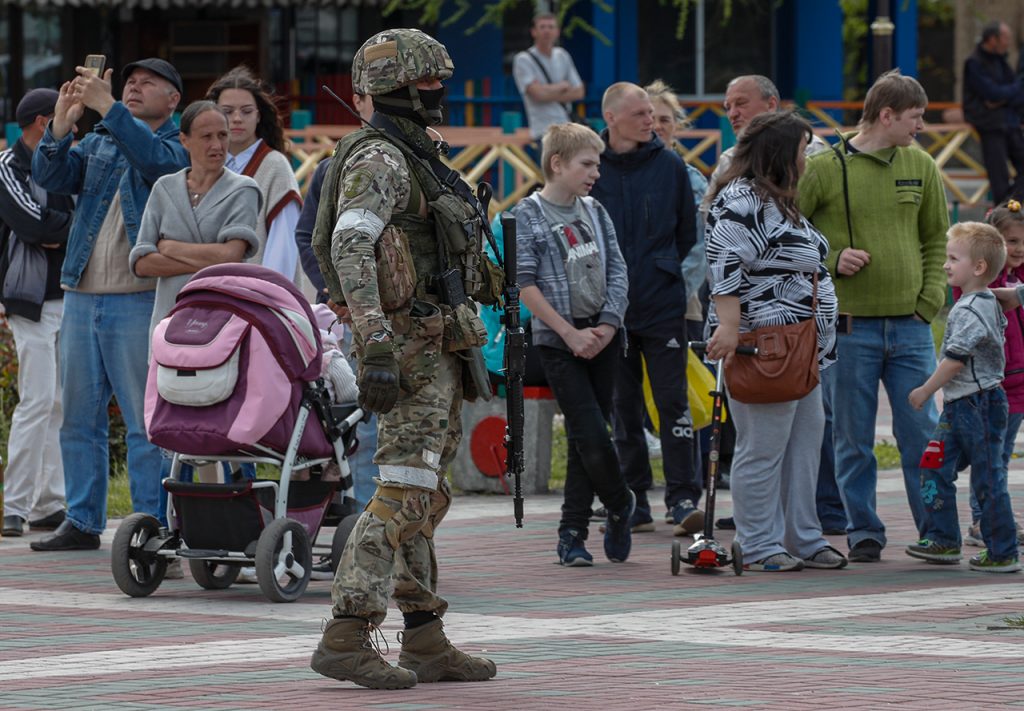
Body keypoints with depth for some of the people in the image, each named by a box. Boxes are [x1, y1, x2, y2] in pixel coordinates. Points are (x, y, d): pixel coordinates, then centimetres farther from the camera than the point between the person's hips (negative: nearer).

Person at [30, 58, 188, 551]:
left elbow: (155, 159, -21)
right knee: (79, 417, 8)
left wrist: (106, 105, -25)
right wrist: (62, 122, -13)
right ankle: (82, 523, 14)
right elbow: (51, 177, 3)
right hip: (81, 297, 6)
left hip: (140, 301, -6)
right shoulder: (98, 143, 18)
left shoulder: (180, 148, 2)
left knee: (145, 420, -6)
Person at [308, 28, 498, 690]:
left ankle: (426, 641, 14)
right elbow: (350, 247, -28)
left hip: (434, 347, 10)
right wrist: (377, 349, -35)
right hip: (409, 343, -10)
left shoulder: (415, 158, 18)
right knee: (404, 491, -14)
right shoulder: (380, 161, -14)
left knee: (425, 496, 10)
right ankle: (347, 636, -17)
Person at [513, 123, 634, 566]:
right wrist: (571, 333, -12)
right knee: (591, 435, -11)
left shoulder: (595, 212, 10)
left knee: (586, 439, 5)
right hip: (558, 341, -5)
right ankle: (620, 506, 11)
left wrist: (608, 326, -6)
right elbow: (526, 285, -9)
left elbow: (617, 272, 8)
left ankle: (572, 533, 10)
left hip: (601, 338, 5)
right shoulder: (527, 215, -5)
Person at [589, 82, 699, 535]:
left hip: (663, 305, 0)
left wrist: (663, 269, 8)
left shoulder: (670, 166, 2)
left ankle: (683, 501, -4)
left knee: (673, 404, -4)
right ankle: (633, 502, 13)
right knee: (623, 409, 7)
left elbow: (687, 232, 12)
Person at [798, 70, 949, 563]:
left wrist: (931, 297, 4)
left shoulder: (920, 167, 8)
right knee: (853, 440, 3)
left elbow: (936, 238, 16)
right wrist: (831, 260, -12)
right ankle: (863, 532, 12)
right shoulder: (825, 168, -4)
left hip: (910, 325, 3)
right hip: (849, 325, -3)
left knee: (922, 435, 2)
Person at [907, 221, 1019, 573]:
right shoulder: (989, 303, 13)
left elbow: (955, 359, -21)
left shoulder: (969, 311, -19)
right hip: (959, 405, 10)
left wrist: (925, 391, -8)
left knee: (987, 479, -4)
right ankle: (943, 539, 13)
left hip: (977, 405, -10)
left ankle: (1002, 552, 2)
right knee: (935, 469, 9)